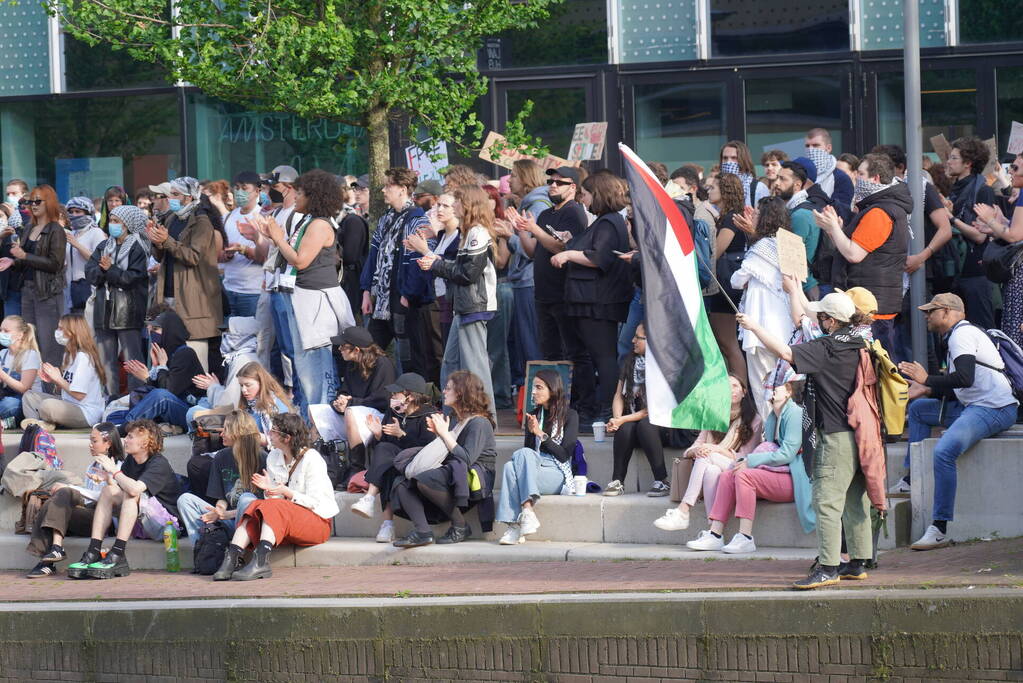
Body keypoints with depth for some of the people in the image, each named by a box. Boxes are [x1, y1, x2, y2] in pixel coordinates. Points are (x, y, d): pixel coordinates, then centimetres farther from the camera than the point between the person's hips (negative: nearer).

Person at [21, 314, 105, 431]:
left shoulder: (83, 358, -17)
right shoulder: (68, 355, 13)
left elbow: (79, 395, -21)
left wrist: (58, 379, -13)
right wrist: (53, 380, -1)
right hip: (68, 405, 10)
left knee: (48, 405, -35)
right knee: (29, 396, 5)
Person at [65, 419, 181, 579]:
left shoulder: (159, 464, -16)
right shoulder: (130, 461, 9)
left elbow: (135, 488, -33)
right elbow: (116, 488, 2)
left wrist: (114, 470, -20)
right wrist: (108, 476, -17)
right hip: (141, 525, 7)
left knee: (132, 494, -28)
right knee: (108, 490, -9)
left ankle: (117, 555, -34)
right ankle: (93, 553, -21)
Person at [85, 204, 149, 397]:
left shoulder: (138, 249, -2)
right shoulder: (103, 247, 16)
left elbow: (133, 277, -13)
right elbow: (90, 273, 6)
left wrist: (110, 270, -9)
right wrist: (102, 270, -13)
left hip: (128, 311, -6)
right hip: (104, 311, 6)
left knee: (132, 361, -7)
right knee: (106, 361, 7)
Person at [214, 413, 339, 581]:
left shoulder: (312, 459, -9)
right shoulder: (273, 457, 11)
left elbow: (314, 502, -14)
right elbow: (273, 498, 8)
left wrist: (287, 492, -25)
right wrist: (268, 488, -14)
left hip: (318, 520, -6)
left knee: (272, 507, -31)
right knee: (256, 505, -22)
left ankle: (260, 561, -52)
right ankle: (231, 558, -41)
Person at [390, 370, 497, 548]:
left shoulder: (479, 423, -9)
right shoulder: (458, 420, 20)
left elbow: (466, 459, -20)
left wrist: (445, 434, -15)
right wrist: (438, 432, 9)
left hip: (476, 478, -9)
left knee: (424, 480, -33)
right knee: (400, 483, -6)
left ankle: (460, 527, -17)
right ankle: (422, 531, -24)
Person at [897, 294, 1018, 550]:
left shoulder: (962, 334, -10)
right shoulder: (959, 334, 22)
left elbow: (965, 378, -25)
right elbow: (957, 390, 24)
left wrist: (927, 380, -14)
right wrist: (926, 390, 14)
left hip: (995, 410, -12)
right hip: (974, 407, 12)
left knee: (944, 452, -32)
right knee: (918, 408, 26)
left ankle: (940, 529, -33)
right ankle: (912, 480, 25)